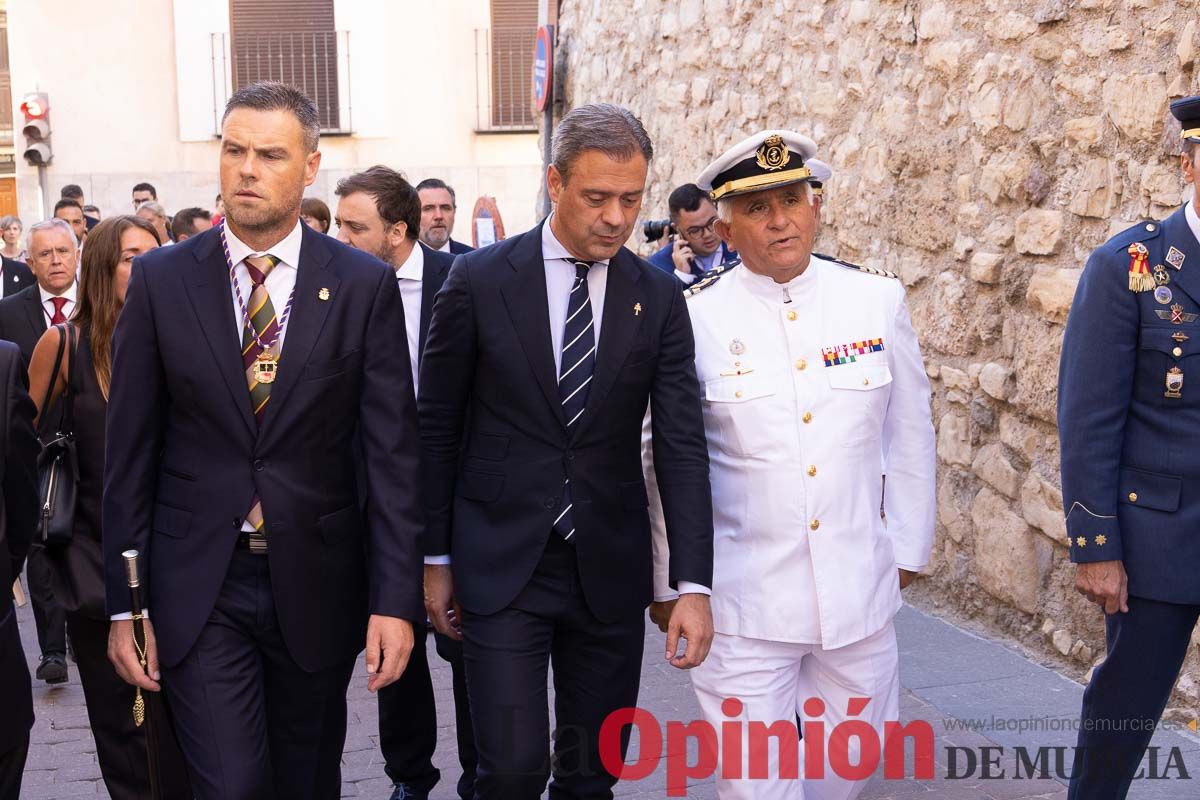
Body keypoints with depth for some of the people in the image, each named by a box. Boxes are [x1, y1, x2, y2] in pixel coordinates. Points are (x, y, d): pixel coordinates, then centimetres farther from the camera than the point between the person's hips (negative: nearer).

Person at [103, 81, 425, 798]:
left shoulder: (366, 285, -3)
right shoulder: (160, 280, -1)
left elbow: (393, 450, -4)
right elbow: (131, 451, 2)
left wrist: (396, 598, -9)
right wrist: (125, 603, 0)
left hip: (317, 583, 1)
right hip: (197, 587, 0)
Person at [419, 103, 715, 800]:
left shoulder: (660, 298, 0)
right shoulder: (479, 280, -5)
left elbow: (682, 446, -4)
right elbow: (437, 429, 2)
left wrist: (694, 585, -12)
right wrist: (437, 559, 3)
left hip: (610, 571, 2)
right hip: (500, 566, -2)